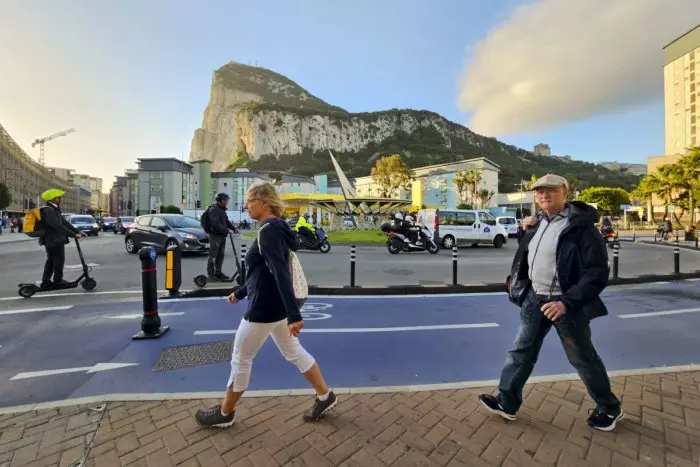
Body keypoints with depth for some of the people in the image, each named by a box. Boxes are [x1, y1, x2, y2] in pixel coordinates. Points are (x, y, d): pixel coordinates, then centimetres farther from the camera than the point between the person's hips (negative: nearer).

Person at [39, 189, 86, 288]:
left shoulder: (54, 210, 13)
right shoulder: (48, 211, -18)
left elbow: (64, 222, 11)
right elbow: (58, 226, -26)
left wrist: (78, 231, 5)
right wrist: (74, 235, -25)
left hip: (51, 240, 10)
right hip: (55, 241, -10)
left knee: (51, 260, 16)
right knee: (59, 260, 0)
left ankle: (45, 282, 23)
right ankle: (57, 281, 11)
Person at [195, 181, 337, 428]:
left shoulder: (268, 231, -19)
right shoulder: (274, 229, 11)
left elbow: (281, 273, -29)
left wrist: (294, 314, -32)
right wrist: (240, 292, 27)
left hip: (265, 308, -10)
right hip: (276, 305, 10)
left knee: (240, 360, 11)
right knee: (294, 352, 19)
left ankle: (224, 413, 35)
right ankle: (325, 397, 31)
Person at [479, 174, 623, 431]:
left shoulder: (581, 226, -16)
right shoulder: (537, 222, 5)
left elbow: (597, 272, -19)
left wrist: (567, 302, -25)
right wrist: (516, 279, 6)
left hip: (564, 302, -6)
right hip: (535, 298, 6)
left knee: (583, 358, 14)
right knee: (521, 350, 11)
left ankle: (610, 408, 42)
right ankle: (507, 402, 25)